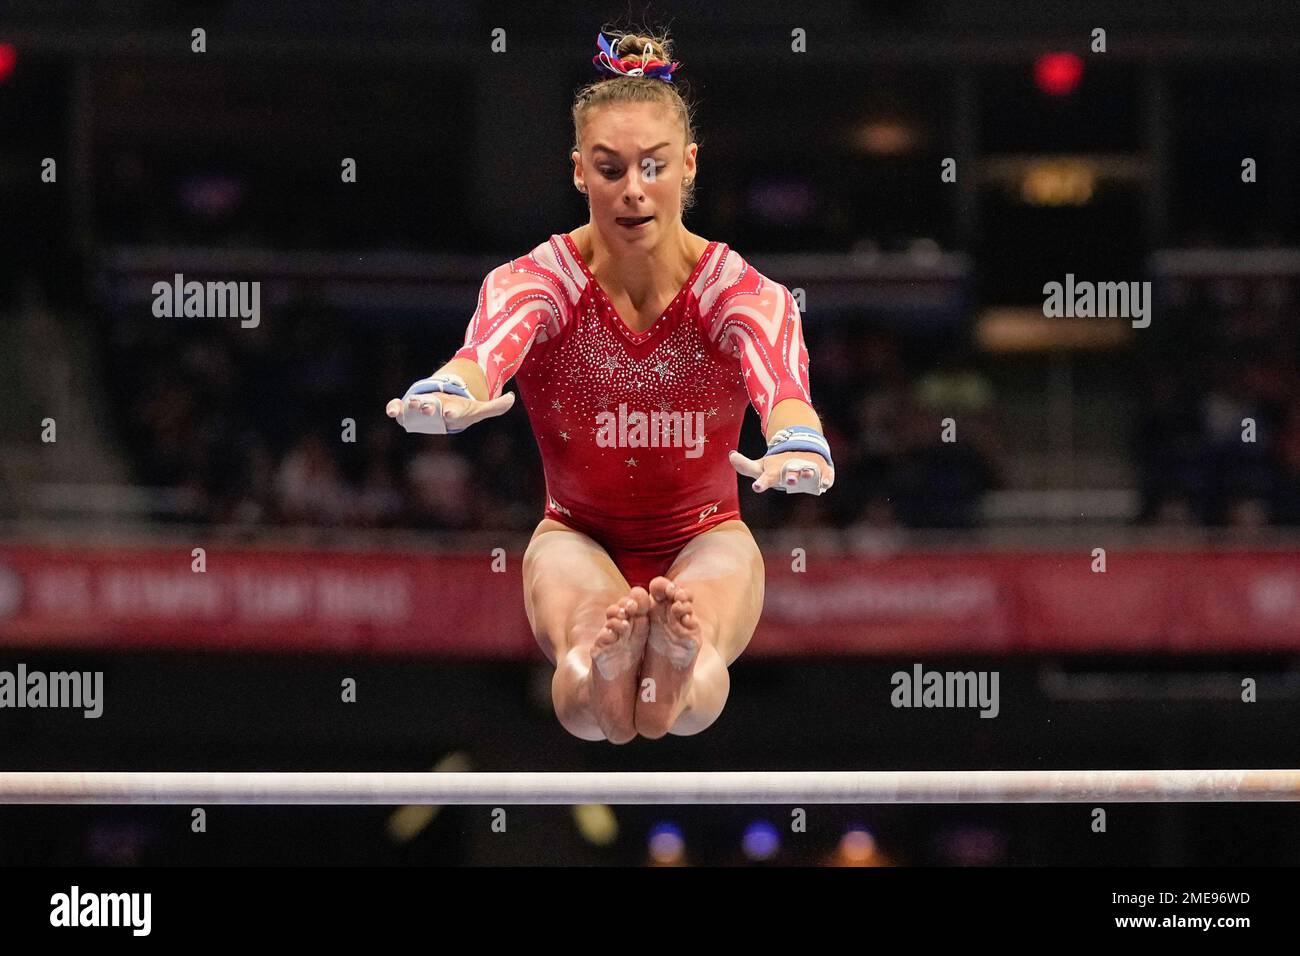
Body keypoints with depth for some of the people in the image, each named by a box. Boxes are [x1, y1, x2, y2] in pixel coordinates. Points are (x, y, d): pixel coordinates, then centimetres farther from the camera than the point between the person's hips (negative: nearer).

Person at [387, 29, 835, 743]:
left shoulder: (738, 291, -19)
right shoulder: (539, 282, -18)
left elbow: (779, 383, -43)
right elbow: (487, 350, -44)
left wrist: (794, 446, -70)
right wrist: (446, 396, -72)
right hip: (579, 535, 1)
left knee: (685, 703, -42)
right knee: (588, 706, -40)